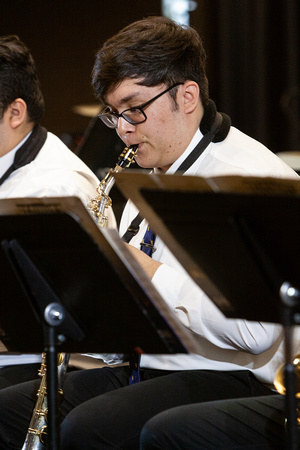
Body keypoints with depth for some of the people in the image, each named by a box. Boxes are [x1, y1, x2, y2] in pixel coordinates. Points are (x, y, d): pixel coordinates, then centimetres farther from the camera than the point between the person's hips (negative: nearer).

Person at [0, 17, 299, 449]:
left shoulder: (257, 179, -14)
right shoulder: (153, 179, 18)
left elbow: (257, 332, -24)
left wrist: (151, 273, -20)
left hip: (225, 380, -9)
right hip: (139, 367, 9)